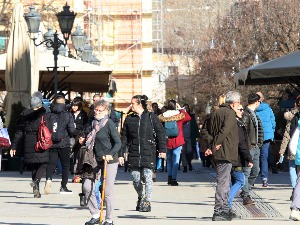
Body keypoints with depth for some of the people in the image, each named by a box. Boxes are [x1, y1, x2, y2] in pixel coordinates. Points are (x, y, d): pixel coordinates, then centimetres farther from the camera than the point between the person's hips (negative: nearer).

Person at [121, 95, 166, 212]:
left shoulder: (151, 117, 2)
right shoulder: (129, 119, 11)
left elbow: (160, 133, 3)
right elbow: (124, 137, 13)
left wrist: (162, 149, -3)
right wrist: (121, 154, 9)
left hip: (148, 153, -3)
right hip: (134, 153, 3)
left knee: (147, 176, -9)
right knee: (135, 178, 4)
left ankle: (147, 202, -3)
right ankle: (140, 197, 28)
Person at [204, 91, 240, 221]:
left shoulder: (216, 113, 17)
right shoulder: (230, 113, -12)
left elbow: (209, 131, 18)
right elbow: (225, 131, -22)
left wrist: (212, 146, 7)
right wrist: (214, 146, -16)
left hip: (217, 153, 9)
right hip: (225, 153, -9)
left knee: (225, 182, 18)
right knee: (223, 183, -7)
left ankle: (224, 209, 25)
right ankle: (218, 213, -9)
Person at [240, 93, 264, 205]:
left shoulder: (253, 114, 17)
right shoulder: (246, 114, -13)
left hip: (255, 147, 10)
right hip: (249, 147, -10)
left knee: (255, 171, 13)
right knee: (246, 171, -7)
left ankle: (245, 191, 23)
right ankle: (246, 196, -5)